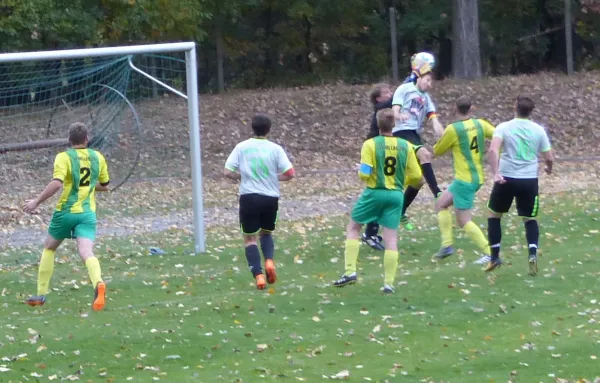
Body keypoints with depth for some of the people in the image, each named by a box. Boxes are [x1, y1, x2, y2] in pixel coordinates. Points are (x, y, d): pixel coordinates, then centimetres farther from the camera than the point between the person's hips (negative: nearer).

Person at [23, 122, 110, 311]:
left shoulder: (64, 157, -7)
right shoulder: (97, 157, 7)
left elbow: (56, 184, -22)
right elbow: (104, 186, 17)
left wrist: (36, 202, -13)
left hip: (65, 211, -2)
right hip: (87, 213, 2)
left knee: (49, 249, 21)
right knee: (86, 253, -13)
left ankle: (41, 294, 23)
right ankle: (98, 283, -45)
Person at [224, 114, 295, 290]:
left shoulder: (241, 147, -1)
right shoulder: (275, 149, -2)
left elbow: (228, 172, -3)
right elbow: (290, 173, -6)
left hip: (249, 197, -1)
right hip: (271, 198, 1)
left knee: (250, 238, 7)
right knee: (266, 232, 23)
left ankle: (258, 275, -9)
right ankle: (269, 261, -4)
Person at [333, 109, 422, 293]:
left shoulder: (370, 145, -10)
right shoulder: (406, 146, -1)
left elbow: (364, 174, -16)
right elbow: (416, 176, 2)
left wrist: (360, 171, 7)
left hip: (374, 193, -2)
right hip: (396, 195, 2)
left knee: (353, 228, 15)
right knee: (390, 238, 5)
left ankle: (350, 271, 6)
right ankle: (389, 283, 1)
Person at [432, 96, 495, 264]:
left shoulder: (453, 129, -15)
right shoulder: (480, 124, 1)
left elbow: (437, 151, -1)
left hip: (464, 180, -8)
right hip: (478, 176, 8)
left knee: (463, 221, -3)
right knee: (440, 204, 20)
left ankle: (489, 253, -8)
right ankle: (447, 244, 16)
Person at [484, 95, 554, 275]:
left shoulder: (504, 127, -4)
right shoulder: (539, 130, 2)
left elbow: (493, 150, -20)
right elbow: (549, 158, 6)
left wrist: (495, 173, -23)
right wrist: (549, 168, 28)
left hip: (506, 179, -1)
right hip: (529, 180, 1)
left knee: (494, 215, 19)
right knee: (529, 219, 15)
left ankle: (495, 257, 18)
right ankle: (532, 252, -10)